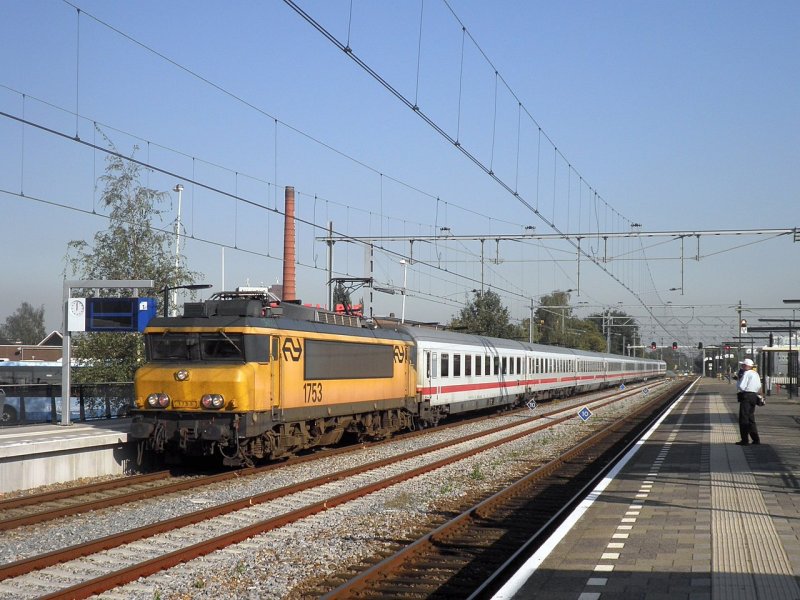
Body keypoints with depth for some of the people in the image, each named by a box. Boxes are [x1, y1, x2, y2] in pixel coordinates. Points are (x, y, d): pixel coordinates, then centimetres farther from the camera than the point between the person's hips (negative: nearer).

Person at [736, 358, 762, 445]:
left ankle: (745, 440, -4)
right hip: (754, 396, 9)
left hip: (746, 396, -9)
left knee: (744, 419, -4)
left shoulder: (746, 374, -14)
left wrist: (738, 382, -2)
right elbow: (759, 387, 20)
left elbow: (741, 386, -19)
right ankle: (756, 439, 17)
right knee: (751, 418, 17)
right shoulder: (756, 374, 14)